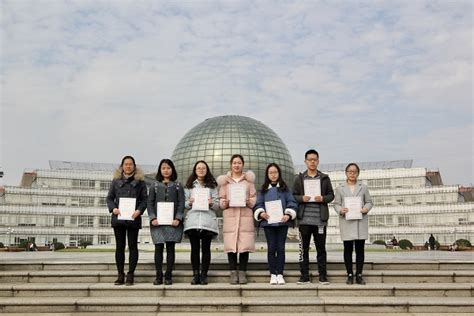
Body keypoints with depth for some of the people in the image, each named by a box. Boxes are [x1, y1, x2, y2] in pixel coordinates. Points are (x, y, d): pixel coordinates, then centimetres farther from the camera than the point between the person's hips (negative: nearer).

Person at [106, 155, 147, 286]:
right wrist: (113, 208, -8)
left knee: (133, 246, 2)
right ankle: (120, 274, 14)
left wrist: (139, 210, -14)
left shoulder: (140, 181, 5)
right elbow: (109, 197, 10)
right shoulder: (116, 180, 10)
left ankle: (130, 275, 9)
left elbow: (144, 199, 3)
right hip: (118, 217, 2)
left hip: (133, 218, -1)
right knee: (120, 246, 7)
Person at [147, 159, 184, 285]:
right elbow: (150, 203, 6)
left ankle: (168, 276, 7)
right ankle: (159, 276, 6)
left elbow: (181, 203, 1)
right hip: (157, 222, 1)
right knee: (158, 248, 0)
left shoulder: (178, 185, 7)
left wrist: (178, 218, -10)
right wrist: (152, 218, -7)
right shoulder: (155, 185, 10)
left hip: (173, 222, -1)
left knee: (170, 248, 2)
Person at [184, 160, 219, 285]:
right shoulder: (189, 185, 13)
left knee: (206, 249, 1)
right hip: (192, 221, 0)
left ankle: (204, 275, 7)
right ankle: (195, 275, 9)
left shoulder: (212, 186, 13)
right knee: (195, 249, 2)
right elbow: (184, 203, 10)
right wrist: (189, 203, -10)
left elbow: (217, 205, 9)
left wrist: (212, 203, -12)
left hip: (208, 221, 0)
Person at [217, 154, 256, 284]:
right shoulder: (224, 180, 13)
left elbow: (254, 198, 10)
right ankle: (233, 272, 3)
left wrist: (249, 202, -10)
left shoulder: (248, 179, 13)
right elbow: (221, 200, 11)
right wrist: (225, 203, -10)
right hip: (230, 216, 0)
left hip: (246, 215, 0)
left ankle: (242, 272, 4)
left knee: (245, 244, -4)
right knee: (231, 245, -5)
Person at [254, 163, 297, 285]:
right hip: (268, 222, 0)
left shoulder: (285, 188, 8)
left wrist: (288, 215, -13)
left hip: (282, 222, 0)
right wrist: (261, 213, -12)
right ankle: (273, 274, 9)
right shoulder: (263, 190, 10)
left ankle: (280, 274, 9)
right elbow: (258, 205, 7)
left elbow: (292, 203, 2)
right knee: (271, 248, 1)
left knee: (280, 248, 2)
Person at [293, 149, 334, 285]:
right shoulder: (299, 178, 9)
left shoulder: (324, 178, 9)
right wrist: (302, 198, -12)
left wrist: (323, 198, -10)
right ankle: (304, 276, 12)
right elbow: (293, 196, 7)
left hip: (320, 219, 0)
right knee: (304, 248, 4)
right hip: (304, 219, 0)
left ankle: (323, 276, 13)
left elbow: (331, 195, 9)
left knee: (321, 248, 5)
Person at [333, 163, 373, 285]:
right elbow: (336, 204, 5)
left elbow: (369, 201, 10)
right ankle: (350, 275, 9)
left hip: (361, 222, 1)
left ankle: (359, 275, 10)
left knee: (360, 249, 3)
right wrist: (340, 210, -16)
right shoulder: (340, 188, 9)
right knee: (348, 249, 2)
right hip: (346, 222, -1)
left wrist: (366, 208, -11)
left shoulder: (363, 187, 12)